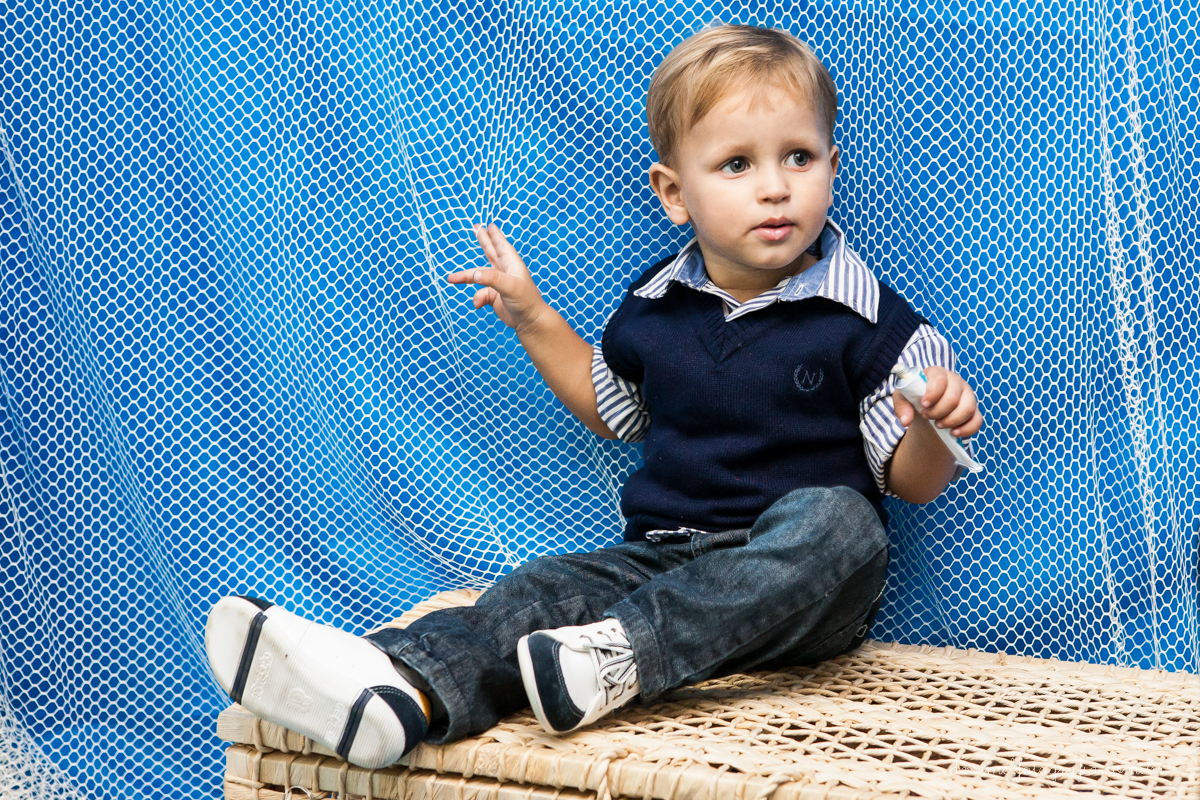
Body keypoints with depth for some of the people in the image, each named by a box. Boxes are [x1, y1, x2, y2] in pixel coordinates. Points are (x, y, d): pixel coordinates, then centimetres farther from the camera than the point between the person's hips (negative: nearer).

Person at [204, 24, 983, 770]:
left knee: (837, 521, -36)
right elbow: (610, 407, 29)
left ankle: (622, 654, -50)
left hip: (799, 580, -3)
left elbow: (914, 483, 0)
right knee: (551, 588, -23)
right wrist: (534, 321, 19)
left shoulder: (867, 321, -3)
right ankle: (409, 688, -54)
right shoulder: (654, 308, 10)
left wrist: (931, 429, -22)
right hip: (667, 557, 4)